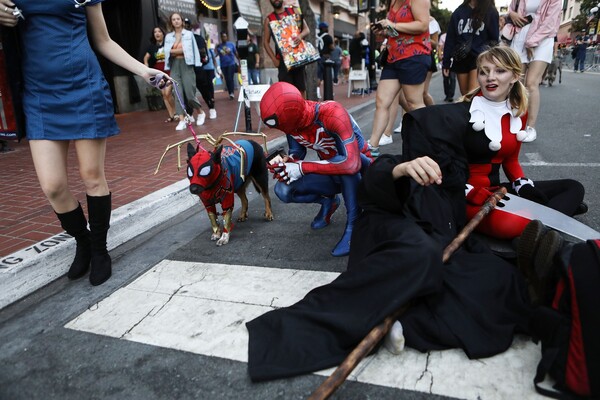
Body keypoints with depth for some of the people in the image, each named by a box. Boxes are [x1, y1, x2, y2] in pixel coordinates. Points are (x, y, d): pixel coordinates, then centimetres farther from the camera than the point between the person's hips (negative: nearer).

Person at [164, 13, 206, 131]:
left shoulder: (189, 34, 4)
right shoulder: (168, 36, 11)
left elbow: (190, 50, -6)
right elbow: (167, 51, 1)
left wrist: (174, 51, -5)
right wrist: (181, 50, -6)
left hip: (186, 64, -3)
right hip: (174, 65, 3)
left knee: (189, 93, -6)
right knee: (178, 93, -4)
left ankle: (201, 112, 20)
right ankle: (182, 121, -5)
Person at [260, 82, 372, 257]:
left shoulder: (332, 114, -34)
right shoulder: (292, 120, -14)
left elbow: (351, 163, -42)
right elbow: (297, 151, 2)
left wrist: (302, 167, -39)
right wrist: (285, 161, -23)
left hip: (360, 170, -5)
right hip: (332, 174, 6)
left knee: (348, 165, -41)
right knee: (283, 190, -15)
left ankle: (353, 226, -24)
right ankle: (327, 202, 11)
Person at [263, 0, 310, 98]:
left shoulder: (294, 12, 10)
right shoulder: (269, 19, 6)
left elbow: (307, 29, 7)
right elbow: (266, 42, 6)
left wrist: (300, 35, -17)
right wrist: (274, 59, -6)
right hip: (283, 59, -1)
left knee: (301, 88, 3)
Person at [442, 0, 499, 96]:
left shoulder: (491, 12, 3)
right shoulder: (459, 12, 9)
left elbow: (494, 39, 6)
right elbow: (450, 39, 7)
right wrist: (446, 63, 4)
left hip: (479, 58, -3)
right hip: (460, 59, 4)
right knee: (465, 95, 7)